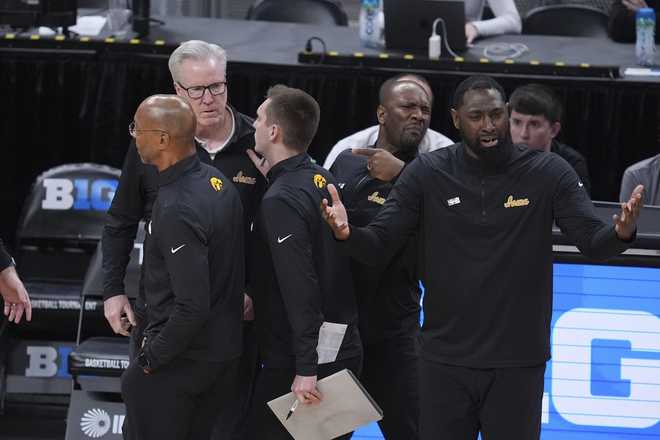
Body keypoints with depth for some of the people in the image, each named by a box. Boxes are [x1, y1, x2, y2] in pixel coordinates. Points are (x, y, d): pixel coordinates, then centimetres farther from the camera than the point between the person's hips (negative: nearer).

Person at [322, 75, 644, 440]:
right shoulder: (426, 174, -2)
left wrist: (621, 233, -33)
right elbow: (378, 246, -5)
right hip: (445, 359, 1)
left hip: (519, 360, -1)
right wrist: (347, 234, -28)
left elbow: (593, 242, -9)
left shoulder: (548, 173, -4)